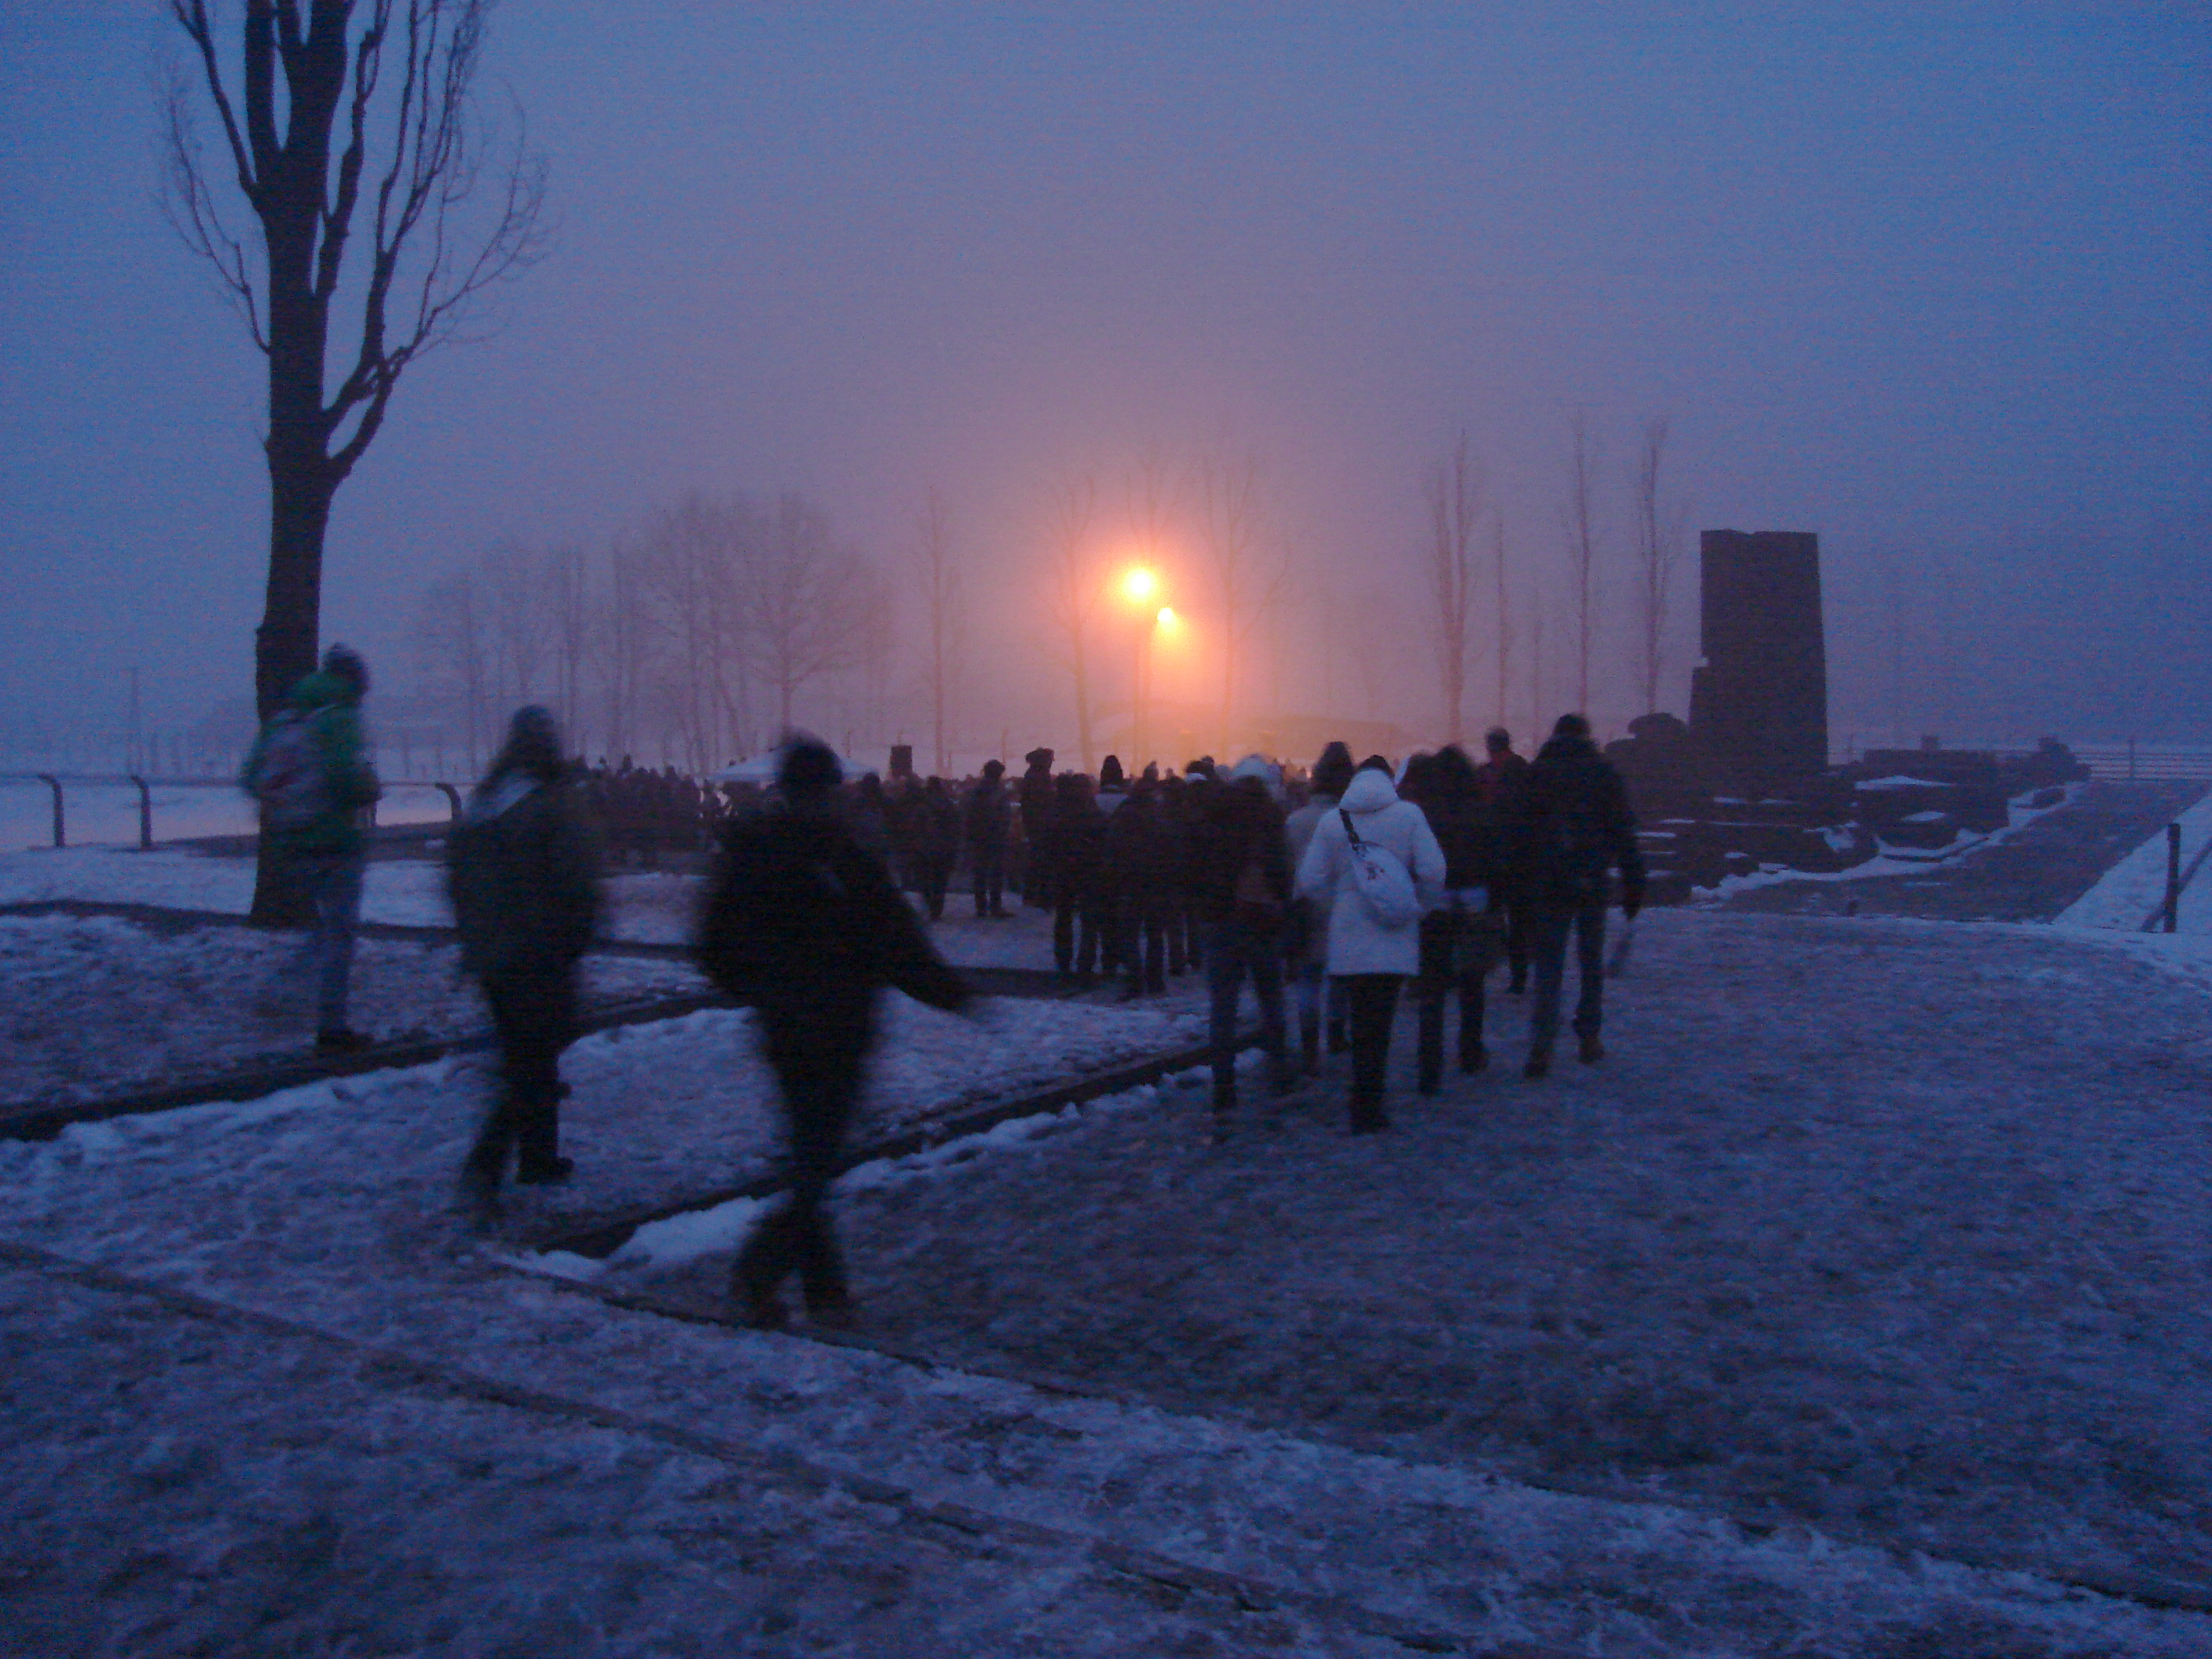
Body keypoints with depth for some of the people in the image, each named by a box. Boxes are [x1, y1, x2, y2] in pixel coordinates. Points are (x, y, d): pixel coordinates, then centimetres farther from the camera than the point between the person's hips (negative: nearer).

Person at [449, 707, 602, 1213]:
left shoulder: (479, 804, 9)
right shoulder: (555, 804, -13)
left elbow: (456, 877, 14)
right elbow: (577, 882, -17)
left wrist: (477, 936, 20)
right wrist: (576, 939, -2)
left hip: (489, 957, 7)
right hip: (541, 957, -7)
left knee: (526, 1057, 18)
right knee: (533, 1062, -2)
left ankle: (538, 1156, 27)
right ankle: (486, 1163, -13)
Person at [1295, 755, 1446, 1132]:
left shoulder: (1332, 820, 0)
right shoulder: (1408, 814, -4)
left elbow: (1311, 881, -1)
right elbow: (1433, 871, -8)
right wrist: (1417, 904, 9)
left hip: (1347, 940, 2)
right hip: (1393, 939, -2)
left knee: (1361, 1024, 14)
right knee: (1379, 1026, 4)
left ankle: (1365, 1108, 20)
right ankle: (1367, 1111, 5)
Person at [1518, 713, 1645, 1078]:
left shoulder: (1536, 774, 5)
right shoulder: (1603, 771, 3)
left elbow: (1522, 833, 3)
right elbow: (1624, 832, 0)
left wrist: (1523, 887, 7)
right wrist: (1633, 885, 2)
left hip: (1548, 884, 0)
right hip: (1592, 883, 0)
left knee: (1548, 965, 1)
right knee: (1591, 962, 13)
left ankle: (1542, 1046, -11)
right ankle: (1589, 1039, 17)